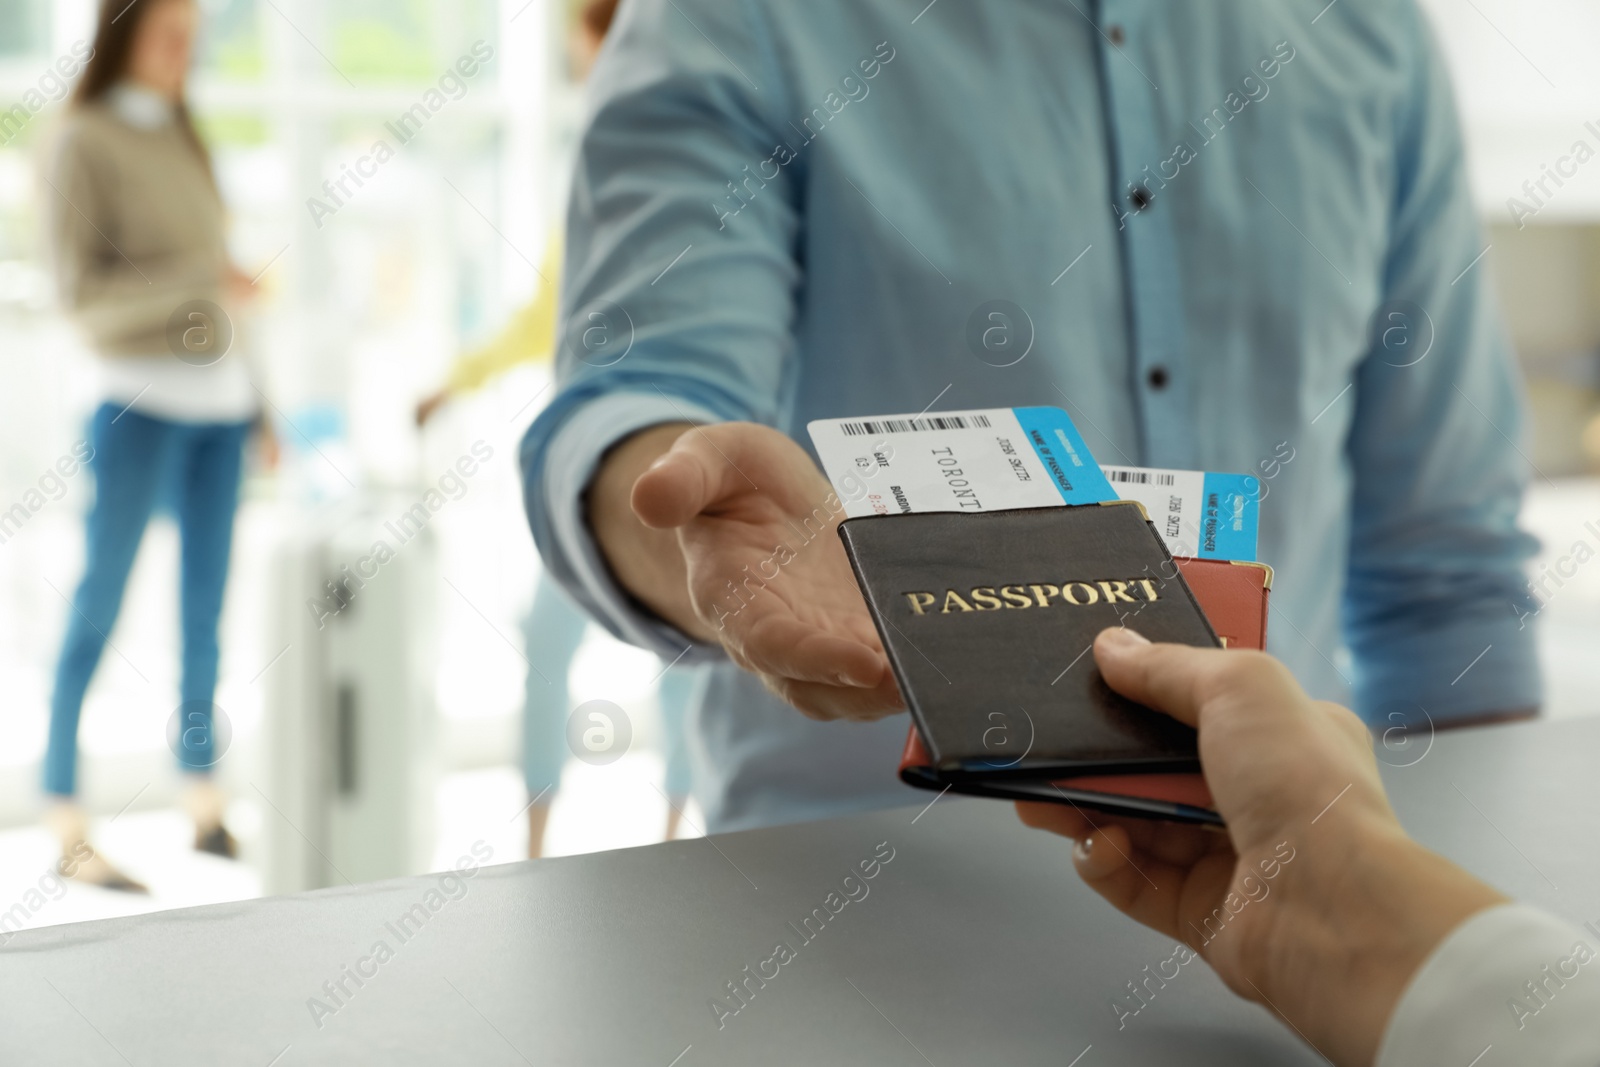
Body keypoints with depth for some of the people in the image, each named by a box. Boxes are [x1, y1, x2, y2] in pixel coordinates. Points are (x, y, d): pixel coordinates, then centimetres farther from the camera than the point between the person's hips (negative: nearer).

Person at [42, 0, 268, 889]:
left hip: (216, 396, 6)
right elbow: (81, 290, -11)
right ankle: (67, 829, 1)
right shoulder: (83, 143, -3)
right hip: (137, 397, -6)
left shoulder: (181, 137, 18)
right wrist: (205, 278, -20)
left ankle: (204, 806, 16)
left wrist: (256, 405, 17)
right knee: (99, 607, -4)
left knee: (206, 604, 8)